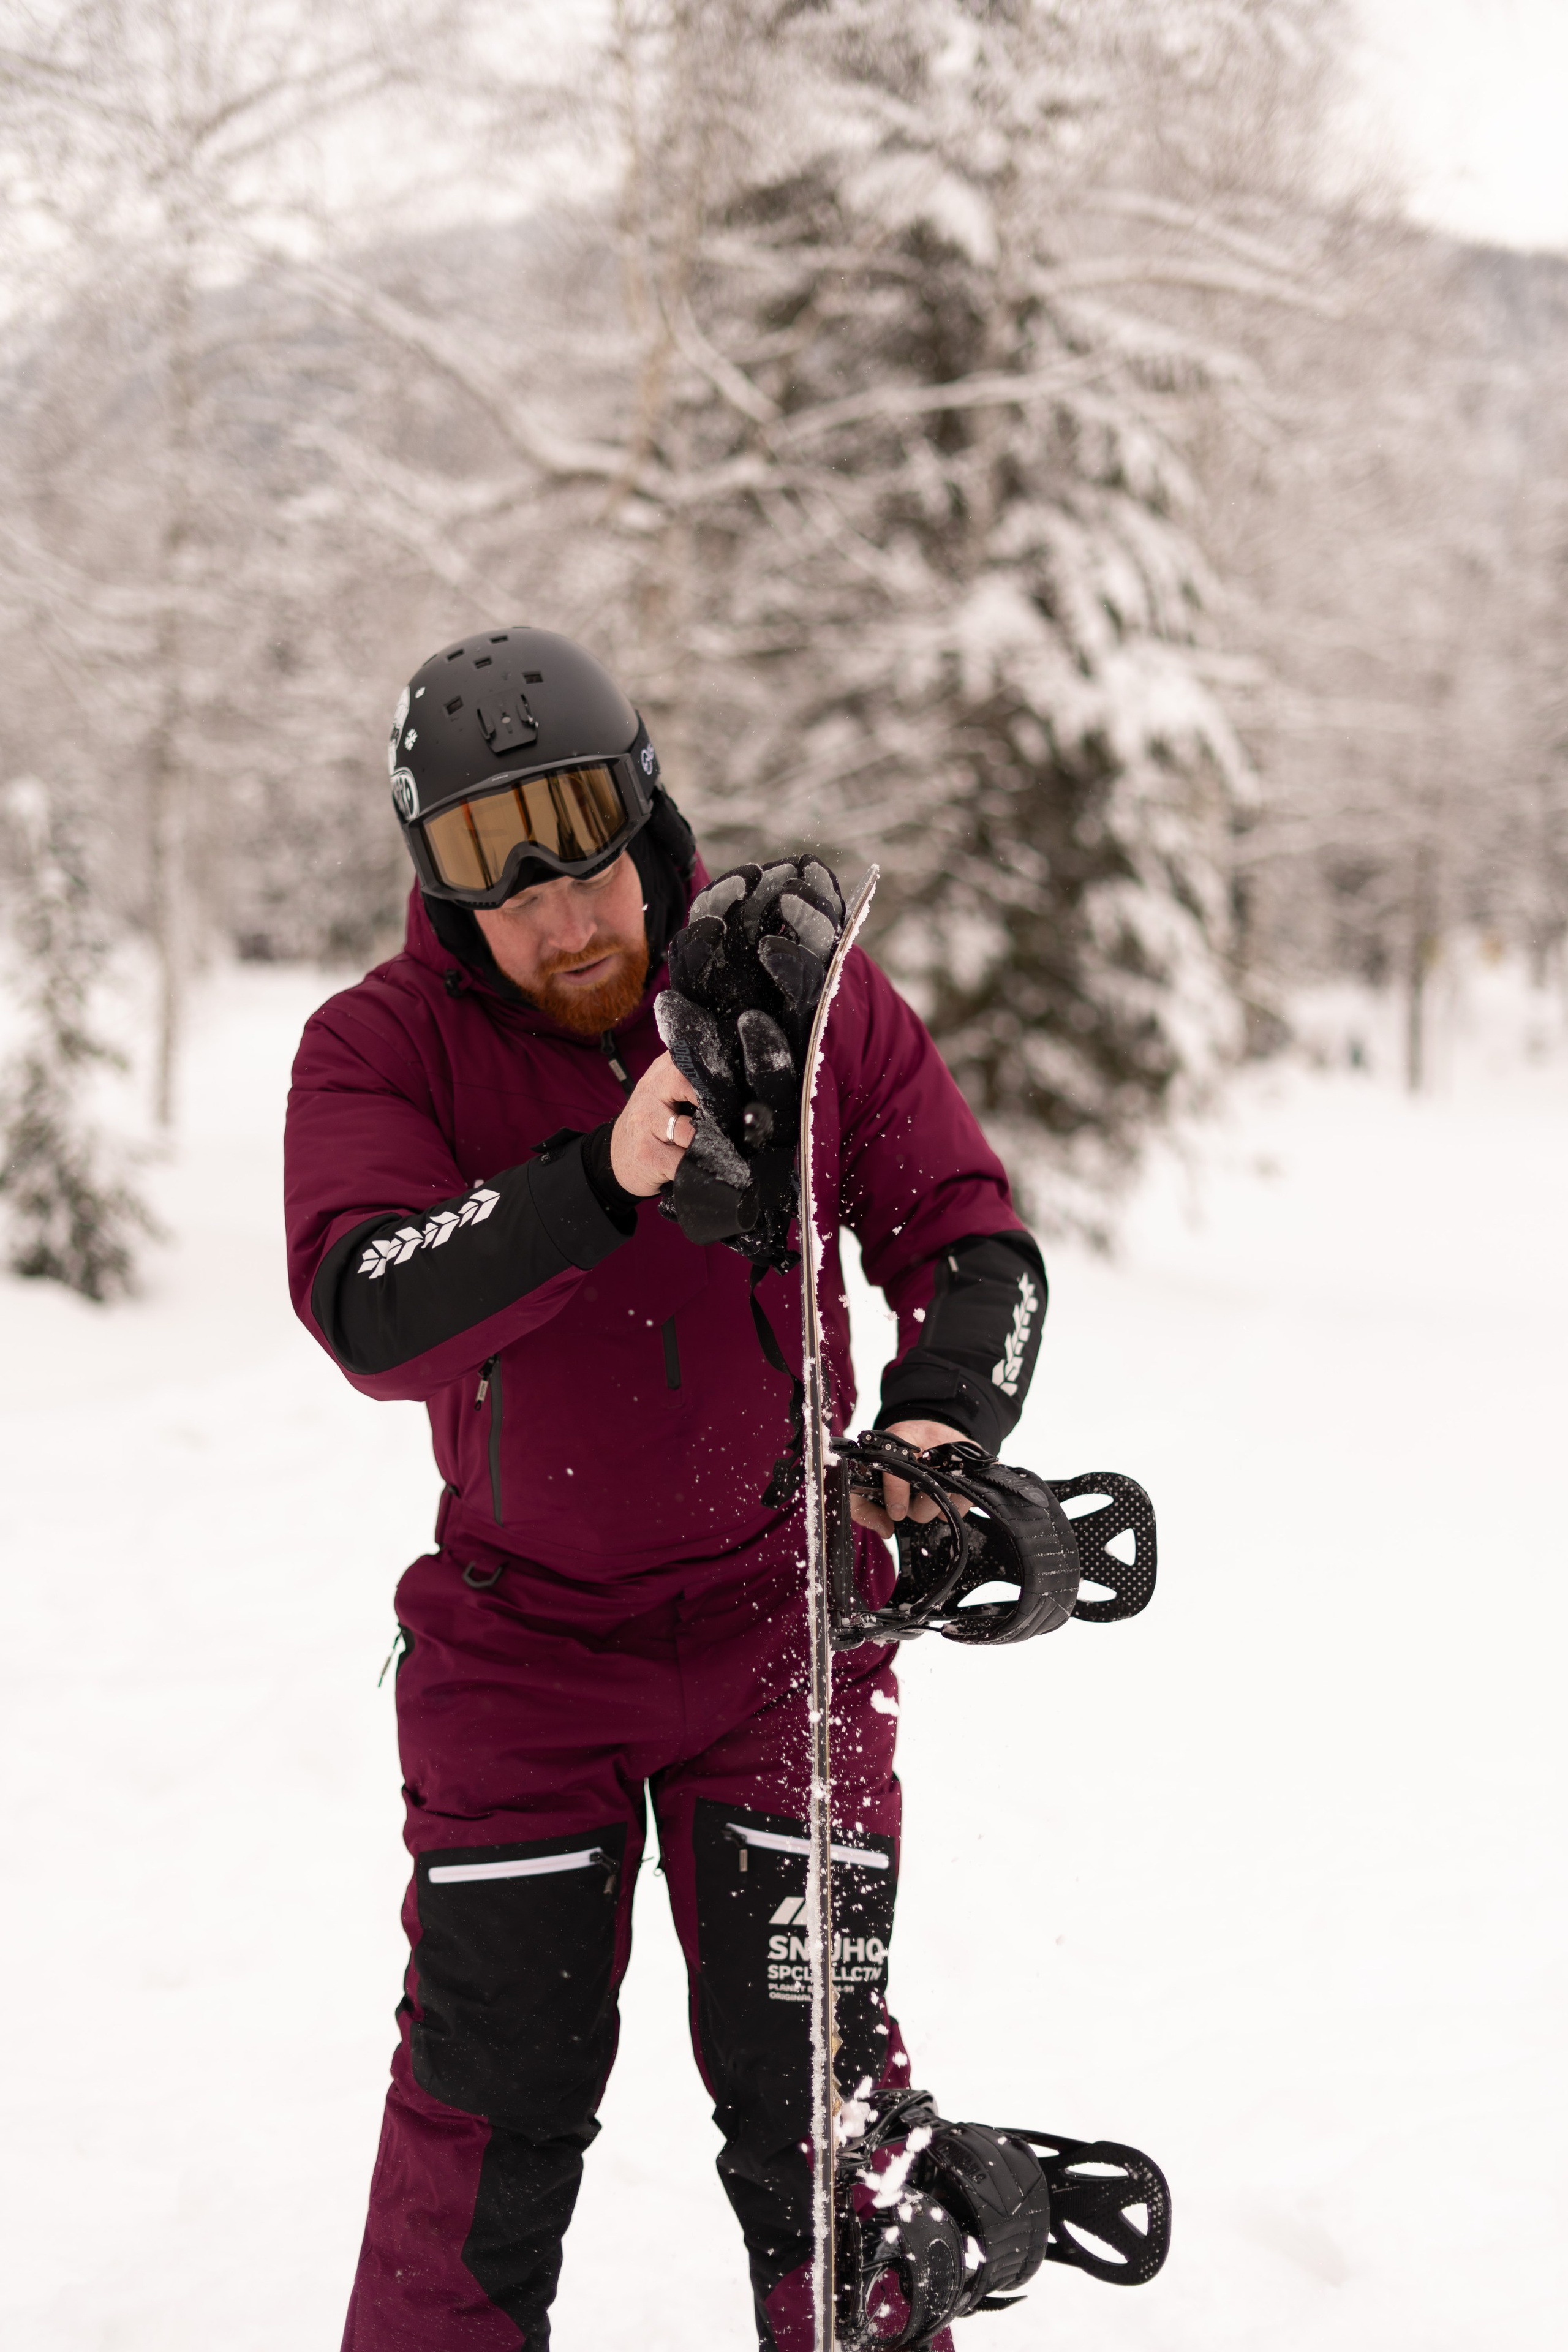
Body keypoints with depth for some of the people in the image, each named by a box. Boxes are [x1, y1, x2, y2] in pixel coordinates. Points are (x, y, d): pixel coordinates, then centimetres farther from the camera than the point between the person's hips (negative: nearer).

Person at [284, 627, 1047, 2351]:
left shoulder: (804, 992, -9)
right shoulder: (381, 1047, -12)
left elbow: (973, 1241, -4)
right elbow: (371, 1314, -28)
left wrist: (937, 1417, -24)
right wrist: (601, 1178, -42)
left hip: (778, 1611, 0)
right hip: (518, 1627, 0)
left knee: (810, 2078, 2)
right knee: (493, 2079, 5)